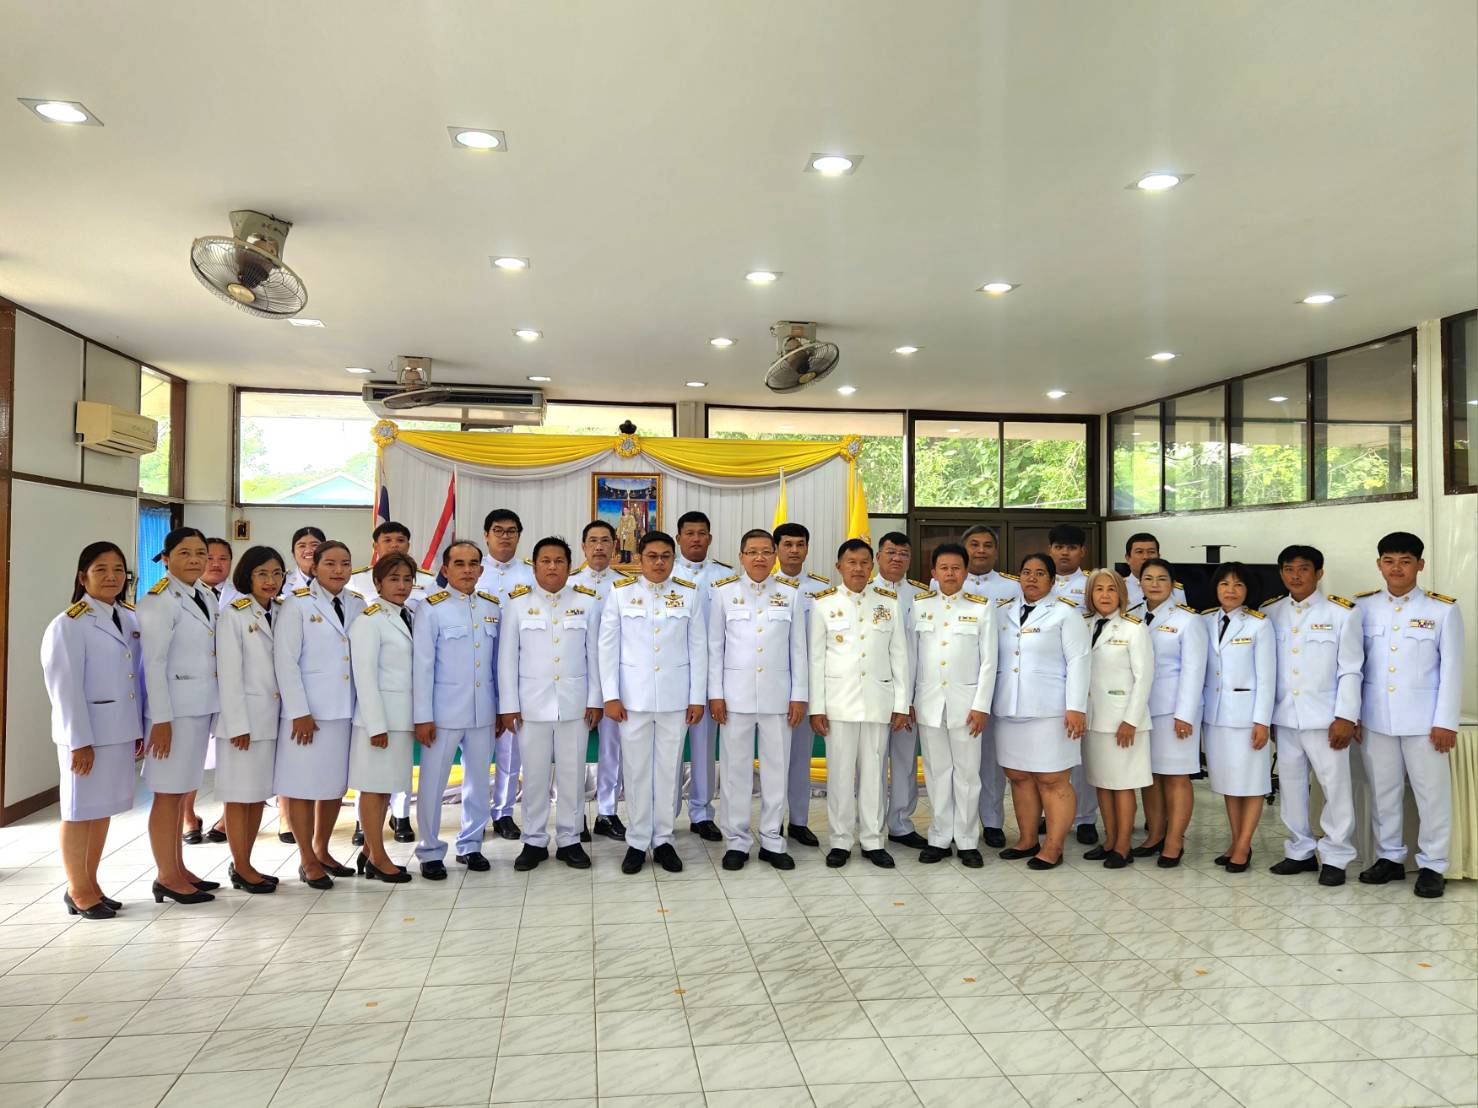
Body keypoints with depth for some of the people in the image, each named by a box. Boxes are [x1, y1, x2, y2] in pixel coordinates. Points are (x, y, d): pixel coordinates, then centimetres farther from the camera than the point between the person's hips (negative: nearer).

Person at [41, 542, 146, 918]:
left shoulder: (131, 619, 9)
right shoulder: (69, 624, -10)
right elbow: (65, 688, -14)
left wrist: (142, 727, 9)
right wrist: (79, 741, -16)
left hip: (121, 730, 6)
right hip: (87, 732, -6)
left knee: (104, 808, 14)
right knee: (80, 810, 5)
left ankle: (90, 885, 26)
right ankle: (79, 891, 17)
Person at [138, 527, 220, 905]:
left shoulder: (206, 599, 12)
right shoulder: (159, 602, -12)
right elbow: (153, 662, -16)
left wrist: (213, 705, 14)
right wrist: (160, 719, -18)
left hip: (201, 707, 8)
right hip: (173, 709, -8)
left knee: (181, 790, 15)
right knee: (168, 793, 1)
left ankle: (179, 869, 23)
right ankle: (166, 877, 10)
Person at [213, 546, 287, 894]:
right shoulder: (233, 615, -8)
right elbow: (229, 673, -11)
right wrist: (238, 724, -14)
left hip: (273, 717, 6)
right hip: (244, 716, -6)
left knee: (260, 792, 12)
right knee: (240, 793, 2)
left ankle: (245, 863, 22)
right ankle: (240, 868, 13)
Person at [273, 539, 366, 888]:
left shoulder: (358, 606, 8)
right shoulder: (297, 605, -6)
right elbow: (285, 660, -10)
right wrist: (299, 712, -14)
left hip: (345, 710, 5)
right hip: (307, 712, -5)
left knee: (335, 784, 12)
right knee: (303, 785, 3)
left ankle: (322, 851, 28)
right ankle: (307, 860, 16)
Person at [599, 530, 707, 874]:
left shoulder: (688, 593, 3)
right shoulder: (620, 592, 0)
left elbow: (698, 647, 3)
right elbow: (608, 646, 0)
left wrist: (697, 697, 0)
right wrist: (610, 696, -5)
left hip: (675, 697, 1)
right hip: (633, 696, -1)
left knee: (668, 768, 8)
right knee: (636, 769, 6)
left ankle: (663, 839, 21)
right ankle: (637, 842, 19)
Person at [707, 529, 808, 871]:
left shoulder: (791, 592, 3)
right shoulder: (723, 591, 1)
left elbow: (798, 648, 5)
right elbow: (715, 646, 2)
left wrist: (799, 695, 1)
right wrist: (715, 693, -2)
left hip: (777, 693, 1)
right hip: (736, 692, -1)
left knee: (776, 766, 6)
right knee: (735, 767, 4)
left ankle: (771, 840, 18)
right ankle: (737, 840, 16)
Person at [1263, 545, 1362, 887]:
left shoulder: (1341, 612, -2)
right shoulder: (1270, 613, 6)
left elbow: (1350, 670, -4)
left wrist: (1345, 717, -10)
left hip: (1324, 717, -3)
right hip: (1284, 717, 3)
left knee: (1335, 787, 2)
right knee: (1290, 786, 10)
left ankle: (1335, 857, 15)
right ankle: (1300, 851, 23)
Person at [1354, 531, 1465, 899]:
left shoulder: (1443, 609, -1)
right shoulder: (1362, 607, 4)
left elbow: (1452, 669, -3)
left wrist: (1445, 721, -7)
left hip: (1423, 719, -2)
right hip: (1375, 719, 2)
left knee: (1431, 793, 4)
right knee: (1383, 791, 11)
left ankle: (1432, 865, 16)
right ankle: (1390, 857, 23)